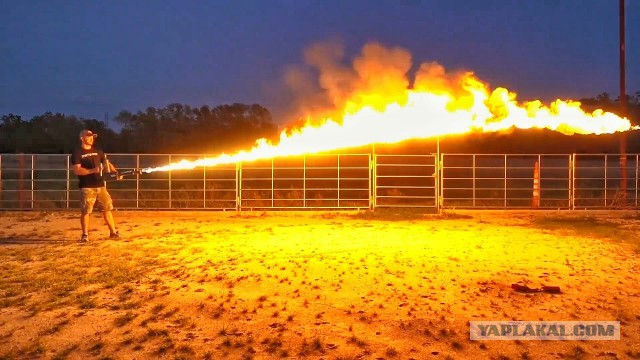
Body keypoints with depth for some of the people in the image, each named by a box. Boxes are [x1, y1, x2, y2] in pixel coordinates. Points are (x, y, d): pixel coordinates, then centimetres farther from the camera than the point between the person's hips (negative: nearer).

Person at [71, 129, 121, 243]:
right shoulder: (77, 153, -2)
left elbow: (107, 163, 12)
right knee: (85, 211, -2)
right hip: (86, 187, -5)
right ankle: (85, 235, 10)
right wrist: (93, 170, -25)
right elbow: (77, 170, -13)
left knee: (107, 209, 6)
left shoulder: (98, 151, 14)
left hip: (100, 185, 5)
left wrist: (116, 172, -5)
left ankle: (113, 232, 13)